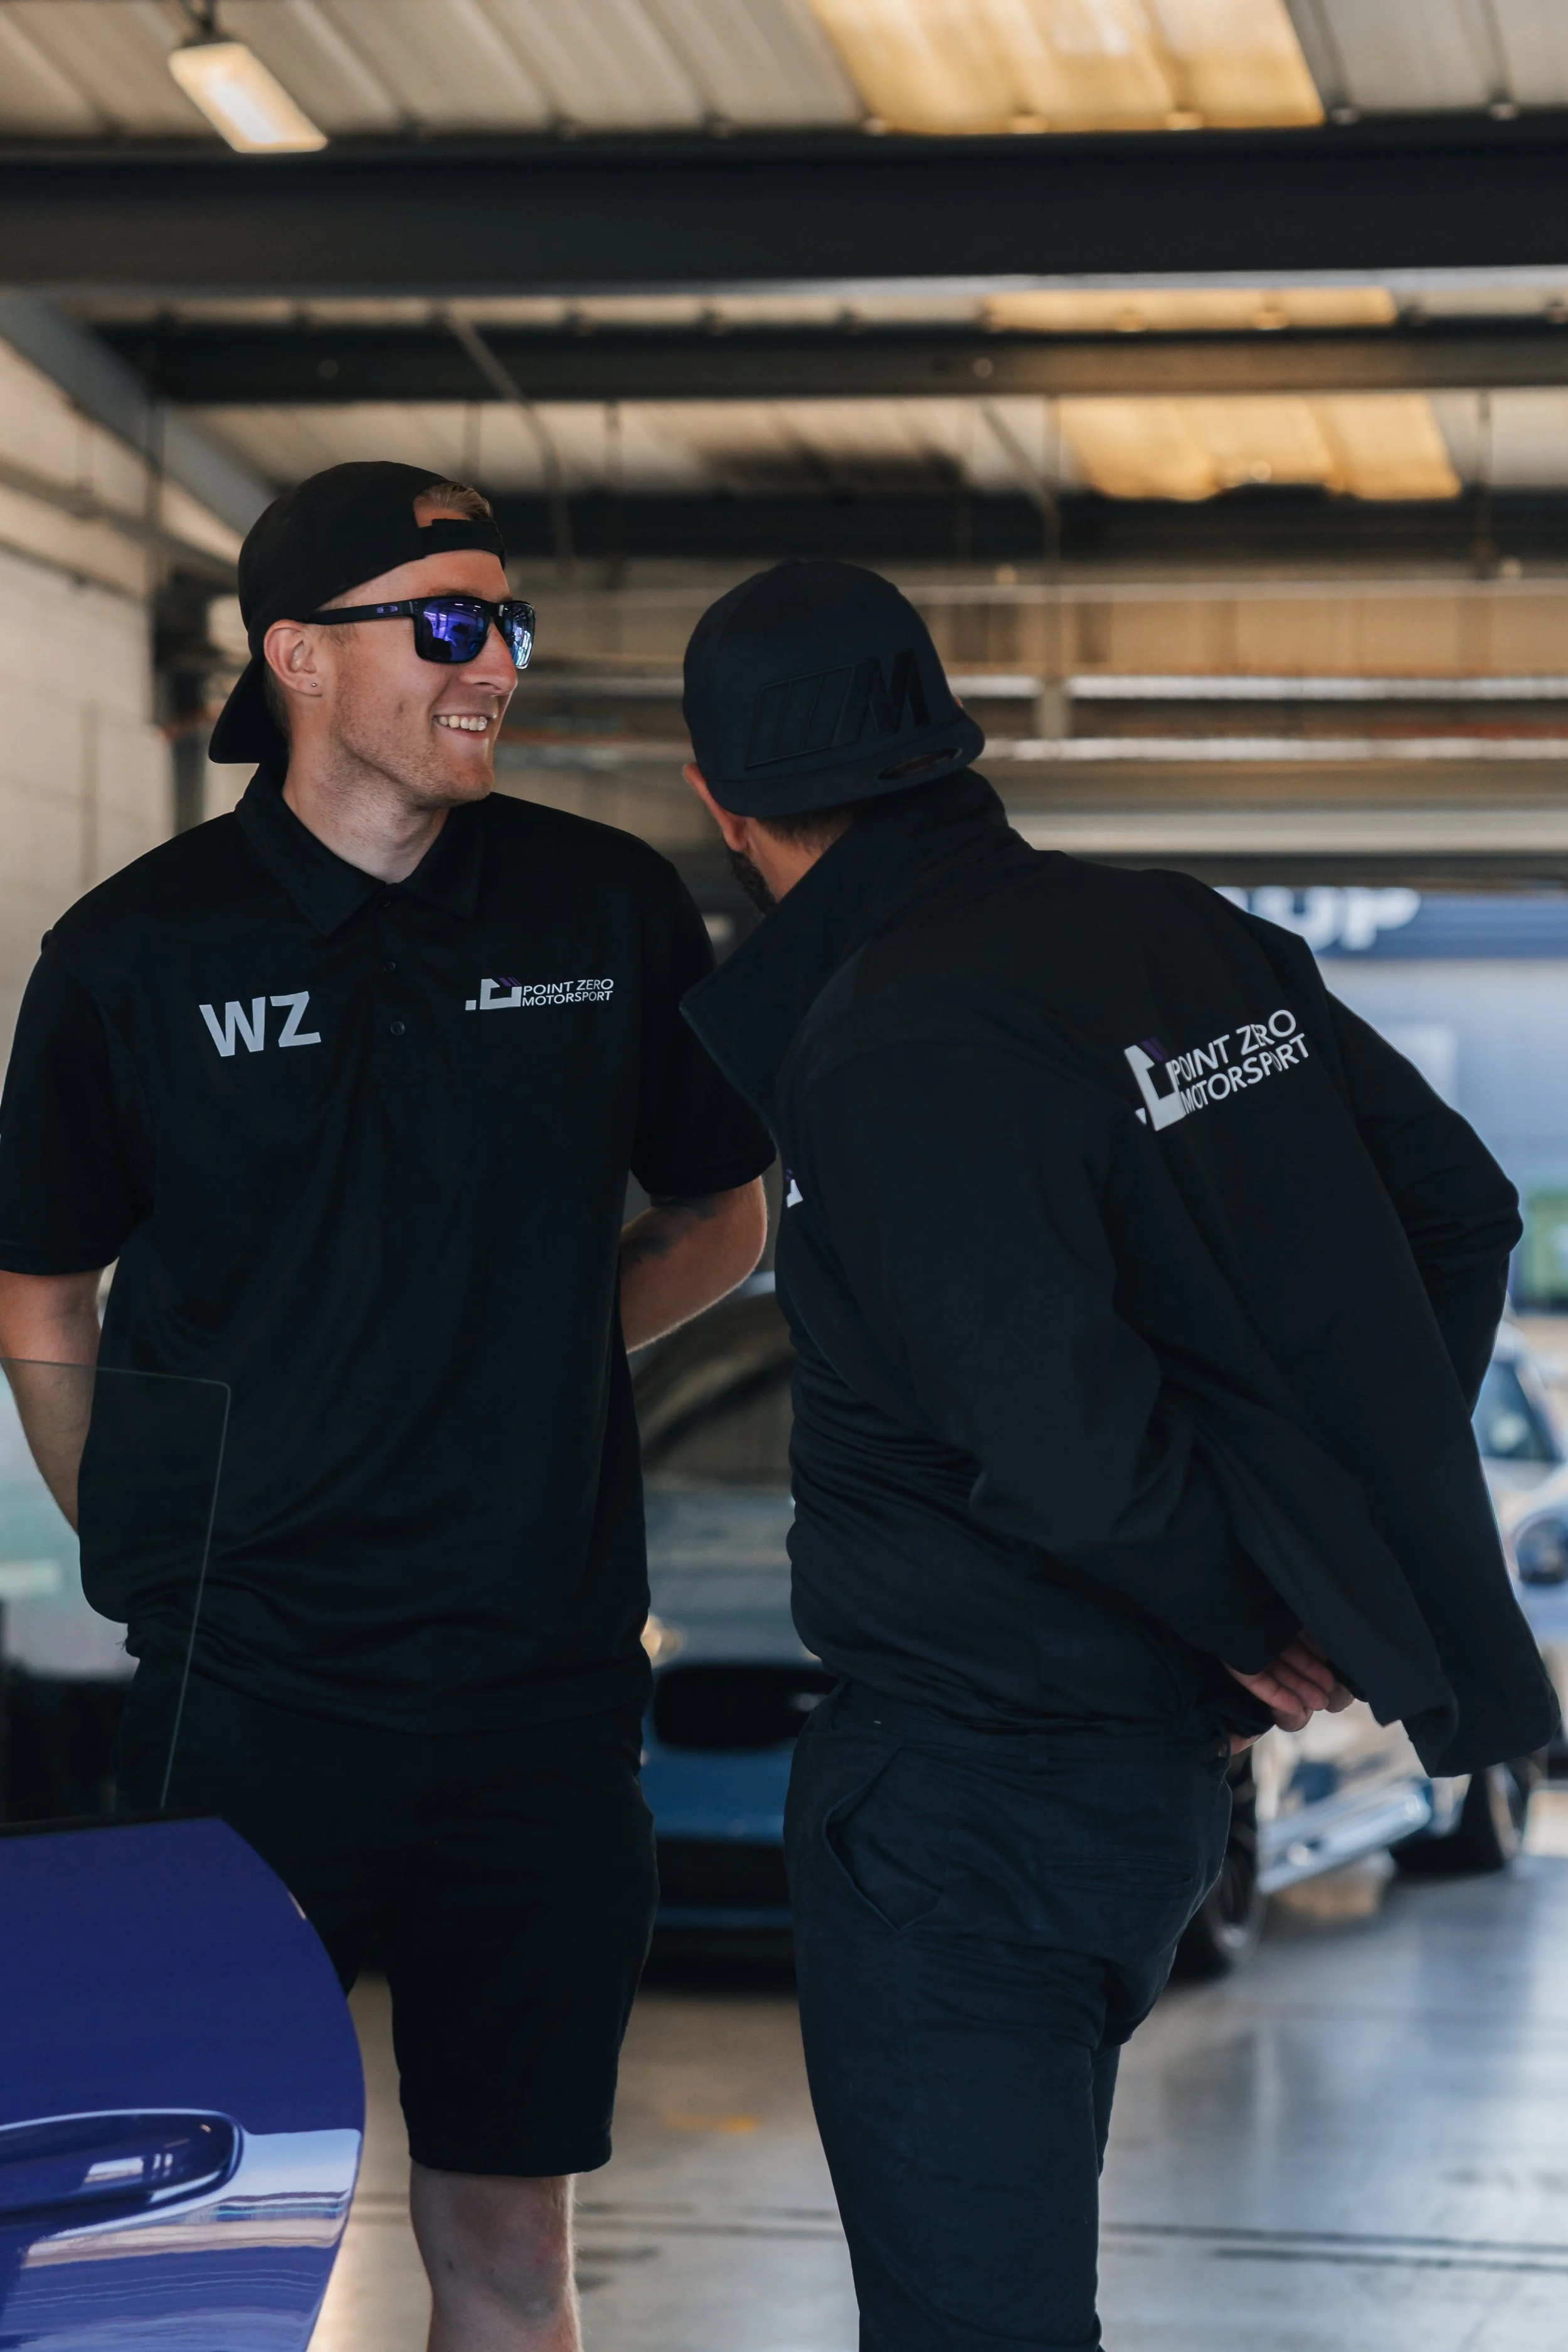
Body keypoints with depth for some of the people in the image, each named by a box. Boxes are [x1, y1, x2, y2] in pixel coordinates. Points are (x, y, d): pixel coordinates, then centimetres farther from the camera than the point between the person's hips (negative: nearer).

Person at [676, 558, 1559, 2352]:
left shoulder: (888, 1053, -22)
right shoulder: (1183, 941, 3)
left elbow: (1061, 1449, -29)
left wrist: (1248, 1613, -11)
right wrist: (1356, 1518, 11)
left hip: (974, 1786, -9)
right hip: (1157, 1743, 9)